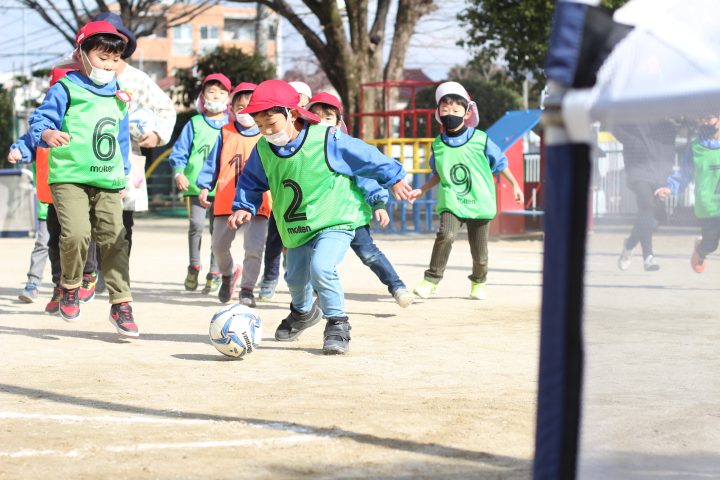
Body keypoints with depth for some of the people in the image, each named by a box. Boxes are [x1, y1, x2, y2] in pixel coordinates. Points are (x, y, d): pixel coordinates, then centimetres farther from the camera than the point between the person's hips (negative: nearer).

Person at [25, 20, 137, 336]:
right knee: (76, 232, -21)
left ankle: (120, 303, 9)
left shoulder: (118, 96, 16)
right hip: (69, 177, -5)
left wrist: (123, 173, 24)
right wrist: (47, 134, -30)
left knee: (114, 239, 2)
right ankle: (70, 287, 4)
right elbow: (39, 120, -8)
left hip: (108, 181, 5)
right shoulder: (66, 88, -2)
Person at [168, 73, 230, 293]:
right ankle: (194, 267, 8)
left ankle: (214, 274, 10)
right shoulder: (194, 124, 7)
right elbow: (179, 152, 8)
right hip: (196, 184, -1)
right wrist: (179, 173, -7)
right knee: (196, 224, -11)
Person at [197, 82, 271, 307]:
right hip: (226, 201, 2)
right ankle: (228, 274, 42)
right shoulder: (226, 133, 5)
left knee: (254, 248, -10)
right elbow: (213, 161, 9)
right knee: (219, 246, 13)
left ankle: (247, 288, 3)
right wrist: (205, 185, 2)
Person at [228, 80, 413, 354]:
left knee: (321, 268, -28)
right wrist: (244, 207, -5)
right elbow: (251, 181, 10)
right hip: (295, 228, 6)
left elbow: (367, 157, -11)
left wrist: (393, 179, -1)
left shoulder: (327, 140, -24)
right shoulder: (263, 150, -9)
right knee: (295, 278, 19)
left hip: (336, 221, -6)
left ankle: (337, 324, -9)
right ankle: (302, 312, 54)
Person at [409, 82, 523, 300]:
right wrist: (422, 190, 10)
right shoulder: (439, 145, 3)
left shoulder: (481, 140, -4)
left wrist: (515, 185, 13)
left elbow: (500, 163, 8)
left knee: (479, 249, 5)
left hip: (479, 202, 0)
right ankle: (432, 279, -16)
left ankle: (478, 282, 33)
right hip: (451, 202, 0)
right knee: (446, 234, -26)